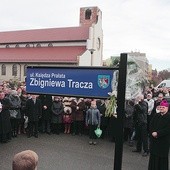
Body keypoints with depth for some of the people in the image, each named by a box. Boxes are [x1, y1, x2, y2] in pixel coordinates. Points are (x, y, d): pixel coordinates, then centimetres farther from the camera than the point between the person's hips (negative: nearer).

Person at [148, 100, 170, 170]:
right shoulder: (156, 116, 8)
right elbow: (151, 125, 7)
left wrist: (158, 133, -18)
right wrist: (153, 133, -10)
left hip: (164, 140, -5)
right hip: (154, 139, 5)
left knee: (162, 156, 4)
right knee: (153, 155, 11)